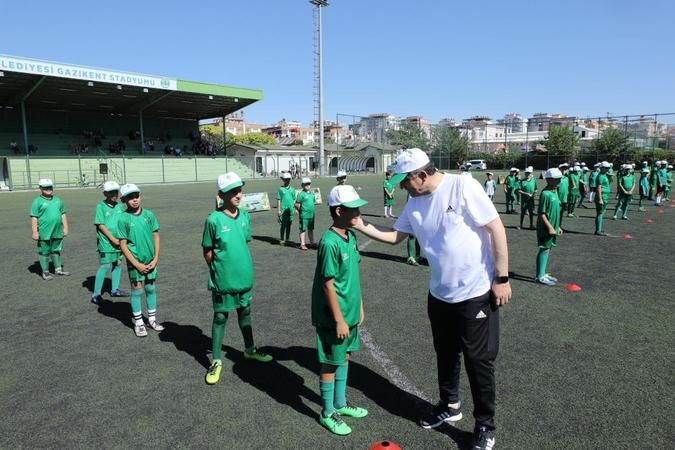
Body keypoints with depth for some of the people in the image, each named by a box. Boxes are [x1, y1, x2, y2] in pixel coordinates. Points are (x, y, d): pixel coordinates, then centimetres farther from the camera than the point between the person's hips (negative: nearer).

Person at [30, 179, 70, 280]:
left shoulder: (58, 200, 12)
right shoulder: (37, 202, -5)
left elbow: (63, 214, 16)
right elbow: (34, 218, -8)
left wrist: (65, 228, 11)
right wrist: (34, 232, -12)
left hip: (57, 232, 5)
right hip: (44, 233, -5)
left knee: (56, 251, 16)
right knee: (44, 252, 4)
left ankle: (58, 269, 27)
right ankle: (45, 272, 14)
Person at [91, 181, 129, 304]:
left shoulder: (120, 206, 6)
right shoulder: (101, 206, -9)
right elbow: (101, 225, -12)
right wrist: (113, 239, -14)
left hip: (119, 241, 6)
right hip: (106, 242, -6)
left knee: (118, 264, 13)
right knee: (105, 266, -5)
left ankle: (115, 289, 28)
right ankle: (96, 294, 3)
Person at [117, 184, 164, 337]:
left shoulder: (149, 214, -1)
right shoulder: (123, 219, -9)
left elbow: (156, 236, 3)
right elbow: (123, 245, -9)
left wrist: (155, 258, -3)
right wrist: (137, 264, -13)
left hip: (150, 260, 3)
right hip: (135, 261, -3)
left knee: (151, 289, 13)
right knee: (137, 290, 6)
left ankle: (152, 318, 28)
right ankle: (138, 322, 20)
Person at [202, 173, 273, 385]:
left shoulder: (245, 215, -2)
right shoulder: (214, 220, -17)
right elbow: (207, 252, -9)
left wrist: (244, 268, 10)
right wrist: (221, 271, -1)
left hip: (245, 277, 5)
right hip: (223, 280, -5)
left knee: (245, 312, 21)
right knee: (220, 317, 9)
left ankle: (250, 350, 40)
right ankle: (216, 361, 23)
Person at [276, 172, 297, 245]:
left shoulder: (292, 189, 11)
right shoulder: (280, 189, 0)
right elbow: (278, 200, -1)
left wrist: (295, 209, 13)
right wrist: (278, 210, -6)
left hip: (291, 210, 4)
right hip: (283, 210, -4)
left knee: (289, 225, 9)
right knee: (283, 225, -4)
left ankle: (287, 239, 19)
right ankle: (281, 240, 4)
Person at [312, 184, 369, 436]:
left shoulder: (351, 236, 1)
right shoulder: (330, 243, -24)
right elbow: (328, 285, -21)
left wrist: (359, 306, 15)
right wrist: (339, 319, -18)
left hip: (350, 312, 8)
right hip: (334, 317, -8)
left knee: (344, 357, 21)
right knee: (330, 364, 9)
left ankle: (340, 404, 40)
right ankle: (327, 413, 28)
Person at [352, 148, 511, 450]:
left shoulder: (462, 186, -19)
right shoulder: (415, 204, 2)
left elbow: (496, 229, -17)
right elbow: (395, 235, 12)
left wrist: (502, 279, -16)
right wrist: (362, 226, -3)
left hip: (476, 293, -6)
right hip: (439, 294, 7)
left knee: (478, 360, 7)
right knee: (446, 355, 21)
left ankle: (485, 425, 27)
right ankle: (450, 406, 43)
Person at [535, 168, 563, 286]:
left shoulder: (555, 192, 11)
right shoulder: (545, 194, -17)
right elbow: (541, 213, -19)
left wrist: (557, 226, 20)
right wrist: (550, 227, -22)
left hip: (552, 228, 9)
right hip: (545, 228, -9)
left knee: (547, 250, 14)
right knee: (544, 250, -4)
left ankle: (543, 274, 24)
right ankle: (540, 276, 3)